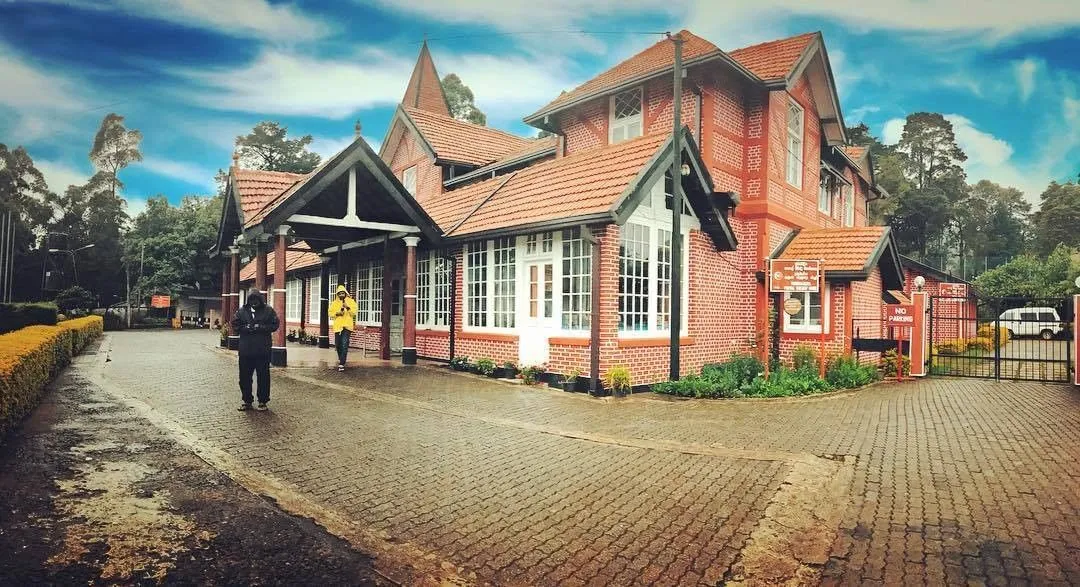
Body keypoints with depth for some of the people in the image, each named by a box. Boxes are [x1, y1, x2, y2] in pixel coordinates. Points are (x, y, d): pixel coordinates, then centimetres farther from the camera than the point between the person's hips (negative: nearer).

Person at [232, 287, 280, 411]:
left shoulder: (268, 310, 2)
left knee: (263, 376, 3)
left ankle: (263, 401, 14)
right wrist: (246, 328, -12)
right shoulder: (242, 311, 7)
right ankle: (247, 400, 21)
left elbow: (275, 325, -1)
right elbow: (235, 325, 6)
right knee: (245, 376, 8)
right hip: (245, 350, 2)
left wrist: (261, 328, -14)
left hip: (263, 351, -2)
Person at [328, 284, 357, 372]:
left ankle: (341, 364, -15)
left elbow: (354, 312, -5)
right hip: (337, 326, 3)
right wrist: (336, 313, -10)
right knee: (338, 345, 11)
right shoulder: (335, 303, 11)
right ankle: (341, 358, 38)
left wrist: (348, 308, -21)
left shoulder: (351, 301, 4)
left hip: (347, 326, -3)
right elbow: (330, 313, 8)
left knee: (344, 345, -13)